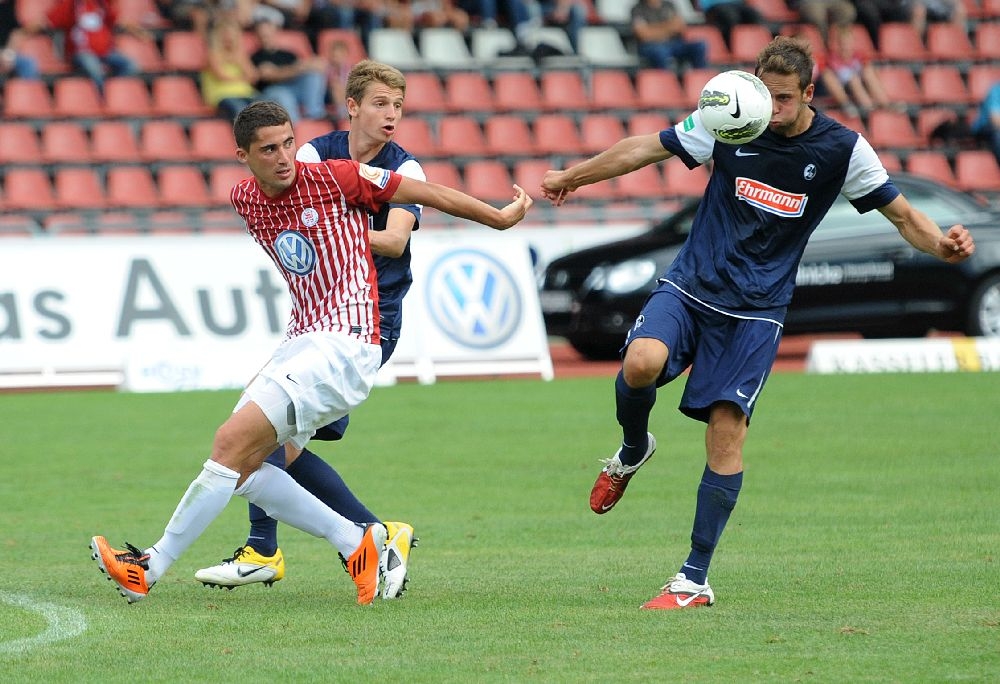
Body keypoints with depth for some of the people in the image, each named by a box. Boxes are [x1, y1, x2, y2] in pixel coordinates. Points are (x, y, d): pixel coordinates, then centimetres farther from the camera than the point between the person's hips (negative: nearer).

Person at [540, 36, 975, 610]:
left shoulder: (842, 149, -6)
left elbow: (901, 213, 1)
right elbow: (647, 148, 6)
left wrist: (942, 244, -20)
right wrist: (573, 176, 12)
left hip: (755, 310, -1)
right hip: (691, 285, 1)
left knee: (727, 431, -10)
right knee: (642, 362, -28)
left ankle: (696, 579, -1)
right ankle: (633, 451, 7)